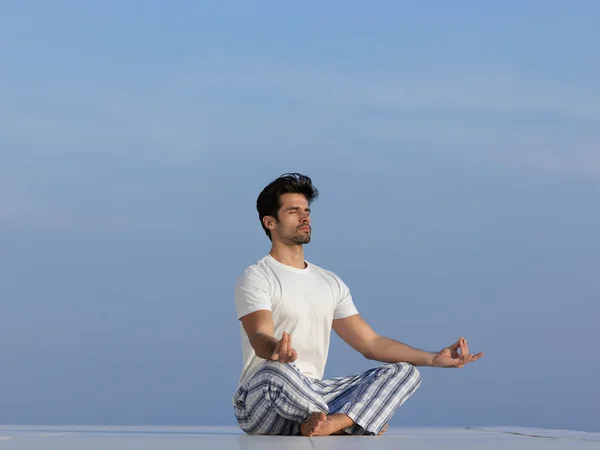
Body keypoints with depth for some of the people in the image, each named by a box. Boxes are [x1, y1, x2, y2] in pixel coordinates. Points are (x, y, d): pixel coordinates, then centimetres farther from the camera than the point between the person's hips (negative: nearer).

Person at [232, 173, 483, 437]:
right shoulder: (256, 279, -3)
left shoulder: (331, 283, 19)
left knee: (404, 371, -7)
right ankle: (346, 423, -15)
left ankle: (333, 422, -34)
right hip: (259, 403, -7)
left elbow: (371, 343, 14)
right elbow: (260, 339, -21)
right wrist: (276, 350, -47)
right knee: (276, 371, -42)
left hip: (313, 395, 7)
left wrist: (434, 358, 2)